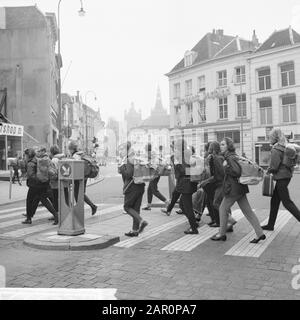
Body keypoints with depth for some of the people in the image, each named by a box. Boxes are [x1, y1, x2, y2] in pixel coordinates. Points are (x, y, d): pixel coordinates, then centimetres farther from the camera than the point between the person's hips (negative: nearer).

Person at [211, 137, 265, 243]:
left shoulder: (230, 157, -16)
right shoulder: (234, 156, 14)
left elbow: (237, 172, -26)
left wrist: (226, 167, -15)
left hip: (233, 189, -9)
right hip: (240, 188, 9)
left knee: (223, 209, 6)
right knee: (247, 211, 9)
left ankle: (222, 234, 16)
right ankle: (260, 234, 9)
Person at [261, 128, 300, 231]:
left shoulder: (276, 149, -17)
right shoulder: (286, 147, 9)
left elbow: (274, 167, -19)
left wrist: (268, 171, 2)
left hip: (281, 177, -9)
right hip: (287, 175, 9)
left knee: (287, 202, -3)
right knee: (274, 201, 15)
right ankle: (270, 225, 23)